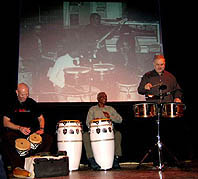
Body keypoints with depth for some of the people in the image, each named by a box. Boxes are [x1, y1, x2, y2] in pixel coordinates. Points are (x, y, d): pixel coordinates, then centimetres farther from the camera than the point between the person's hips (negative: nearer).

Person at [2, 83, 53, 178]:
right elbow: (5, 122, -5)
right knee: (7, 137, -38)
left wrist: (41, 129, 0)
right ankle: (16, 167, -38)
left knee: (48, 138, -19)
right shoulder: (11, 103, 1)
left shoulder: (31, 102, 12)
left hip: (31, 131, 4)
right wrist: (20, 128, -19)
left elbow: (41, 118, 20)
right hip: (14, 132, -3)